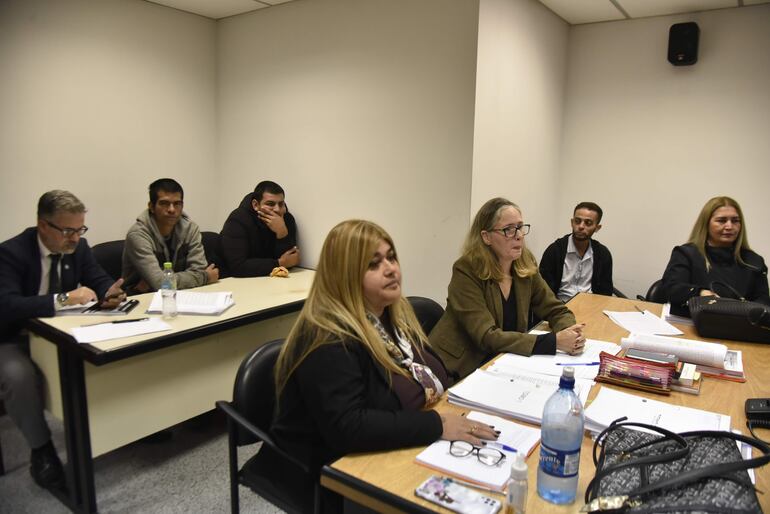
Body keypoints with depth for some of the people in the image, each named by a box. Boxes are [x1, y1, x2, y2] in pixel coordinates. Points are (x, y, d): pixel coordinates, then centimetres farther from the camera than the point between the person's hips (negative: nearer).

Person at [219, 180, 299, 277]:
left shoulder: (288, 219, -6)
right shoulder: (237, 221, -17)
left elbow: (288, 263, -12)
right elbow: (237, 266, -27)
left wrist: (282, 233, -26)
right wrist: (279, 263, -23)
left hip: (269, 280, 4)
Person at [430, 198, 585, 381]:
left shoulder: (526, 263, -2)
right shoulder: (466, 271, -18)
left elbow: (557, 311, 6)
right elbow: (488, 337, -23)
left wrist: (572, 334, -17)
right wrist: (553, 341, -28)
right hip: (457, 369, -5)